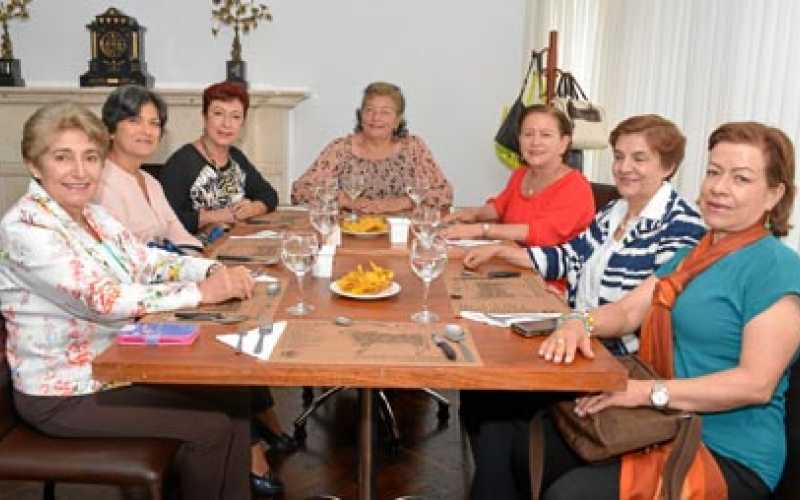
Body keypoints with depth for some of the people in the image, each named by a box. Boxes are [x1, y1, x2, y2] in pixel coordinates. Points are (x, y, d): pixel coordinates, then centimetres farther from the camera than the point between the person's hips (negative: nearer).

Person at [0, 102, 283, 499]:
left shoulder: (92, 215, 5)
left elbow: (147, 260, 2)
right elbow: (104, 299, -30)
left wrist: (214, 271, -17)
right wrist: (201, 292, -27)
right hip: (66, 395, -8)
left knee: (232, 396, 1)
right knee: (211, 427, -12)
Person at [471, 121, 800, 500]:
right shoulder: (692, 255, 18)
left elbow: (757, 383, -18)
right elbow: (627, 311, 11)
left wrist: (648, 391, -27)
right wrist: (580, 324, -11)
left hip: (727, 457, -8)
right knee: (500, 435, -5)